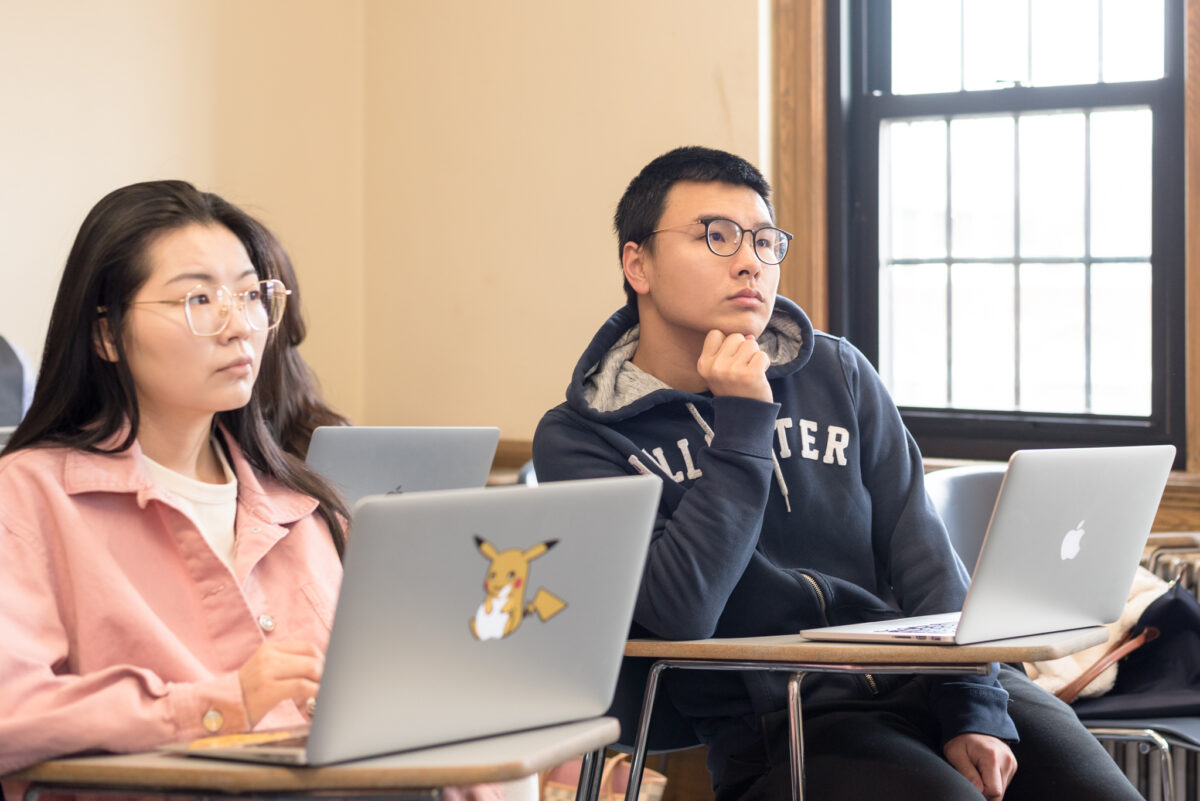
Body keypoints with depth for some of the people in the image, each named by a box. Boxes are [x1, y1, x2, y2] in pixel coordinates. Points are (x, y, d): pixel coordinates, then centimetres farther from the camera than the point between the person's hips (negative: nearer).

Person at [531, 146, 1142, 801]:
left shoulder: (837, 374, 11)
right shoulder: (578, 440, -1)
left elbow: (923, 553, 7)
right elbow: (678, 615, -14)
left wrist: (974, 709, -7)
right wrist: (741, 424, -14)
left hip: (924, 675, 4)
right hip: (780, 728, -4)